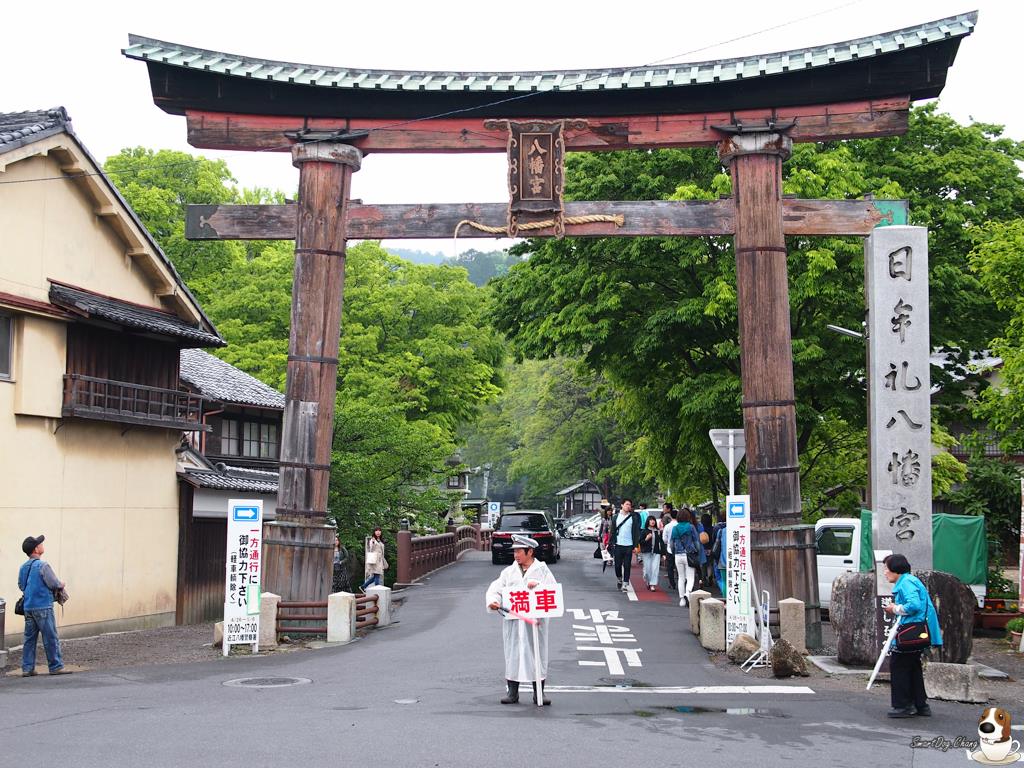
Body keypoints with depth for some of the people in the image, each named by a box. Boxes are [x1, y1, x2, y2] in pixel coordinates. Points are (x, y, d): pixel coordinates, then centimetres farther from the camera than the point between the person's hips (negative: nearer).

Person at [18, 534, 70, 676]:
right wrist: (62, 584, 4)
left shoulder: (23, 567, 9)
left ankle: (27, 668, 9)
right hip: (43, 607, -7)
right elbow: (54, 584, -15)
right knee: (51, 638, 0)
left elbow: (21, 586, 16)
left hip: (28, 607, 7)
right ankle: (56, 667, 3)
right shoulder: (43, 566, -14)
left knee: (29, 638, 10)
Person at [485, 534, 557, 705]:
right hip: (512, 621, 2)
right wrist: (493, 601, -13)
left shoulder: (542, 570, 5)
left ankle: (539, 692, 12)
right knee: (512, 655, 4)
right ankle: (512, 692, 12)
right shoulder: (509, 572, 12)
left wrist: (539, 586, -20)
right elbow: (495, 588, 7)